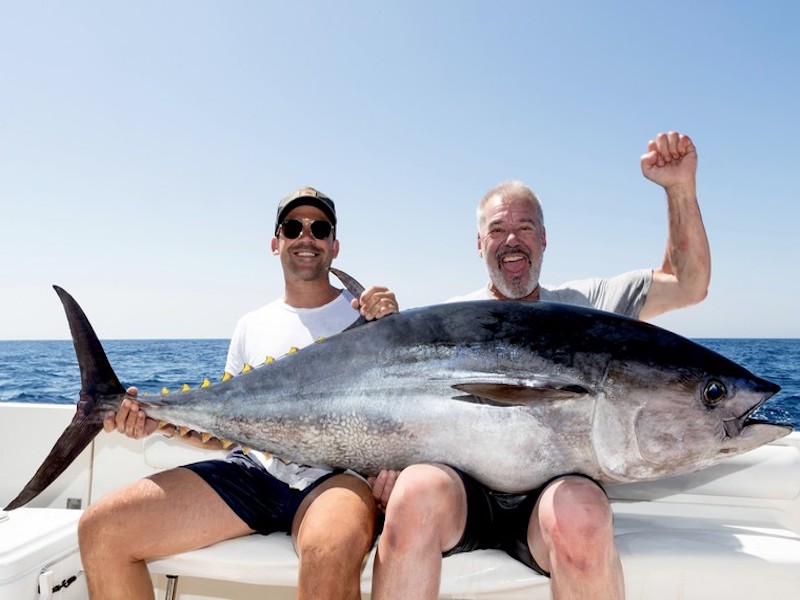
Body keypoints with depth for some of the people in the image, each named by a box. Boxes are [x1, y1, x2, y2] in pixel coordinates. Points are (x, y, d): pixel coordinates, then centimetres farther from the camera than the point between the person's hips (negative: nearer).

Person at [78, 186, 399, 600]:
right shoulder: (252, 326, 17)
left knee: (331, 552, -40)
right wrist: (160, 421, 1)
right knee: (100, 527, -10)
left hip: (335, 473, -4)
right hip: (253, 469, 4)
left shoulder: (367, 314, 8)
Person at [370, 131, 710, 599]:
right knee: (418, 490, -34)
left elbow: (690, 285, 11)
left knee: (581, 512, -35)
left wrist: (681, 187, -1)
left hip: (553, 491, 1)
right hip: (463, 485, 0)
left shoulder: (585, 304, 16)